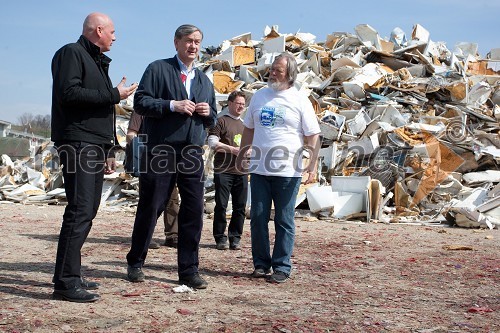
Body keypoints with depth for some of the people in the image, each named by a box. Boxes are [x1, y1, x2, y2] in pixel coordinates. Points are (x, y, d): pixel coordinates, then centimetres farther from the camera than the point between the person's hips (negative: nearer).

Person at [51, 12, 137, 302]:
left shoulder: (98, 62, 25)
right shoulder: (71, 53, -3)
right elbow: (69, 93, -19)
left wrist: (108, 151, 22)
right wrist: (113, 95, -13)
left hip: (95, 147, 10)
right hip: (78, 144, -10)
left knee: (87, 212, 9)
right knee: (80, 211, -15)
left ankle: (72, 275, 15)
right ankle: (65, 282, -14)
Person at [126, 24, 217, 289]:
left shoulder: (205, 80, 20)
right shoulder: (158, 69, 3)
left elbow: (212, 120, 23)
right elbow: (140, 102, -7)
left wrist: (208, 113, 0)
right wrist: (173, 105, -17)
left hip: (193, 154, 5)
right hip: (160, 152, -4)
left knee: (194, 212, 0)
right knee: (150, 208, 3)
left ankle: (188, 270, 9)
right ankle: (135, 264, 19)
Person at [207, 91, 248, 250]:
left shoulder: (244, 124, 22)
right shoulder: (221, 121, 2)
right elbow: (212, 142, -8)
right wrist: (232, 149, -13)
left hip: (241, 171, 6)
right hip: (224, 171, -6)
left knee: (240, 207, 4)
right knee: (221, 205, -3)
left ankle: (235, 238, 12)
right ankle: (220, 238, 5)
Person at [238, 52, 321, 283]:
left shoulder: (299, 101, -2)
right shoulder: (259, 96, 12)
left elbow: (312, 136, -4)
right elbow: (249, 129, 20)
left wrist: (313, 166, -13)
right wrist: (241, 156, 18)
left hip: (287, 171, -4)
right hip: (259, 169, 4)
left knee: (284, 221, 2)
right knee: (258, 218, 5)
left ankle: (282, 267, 9)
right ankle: (261, 264, 16)